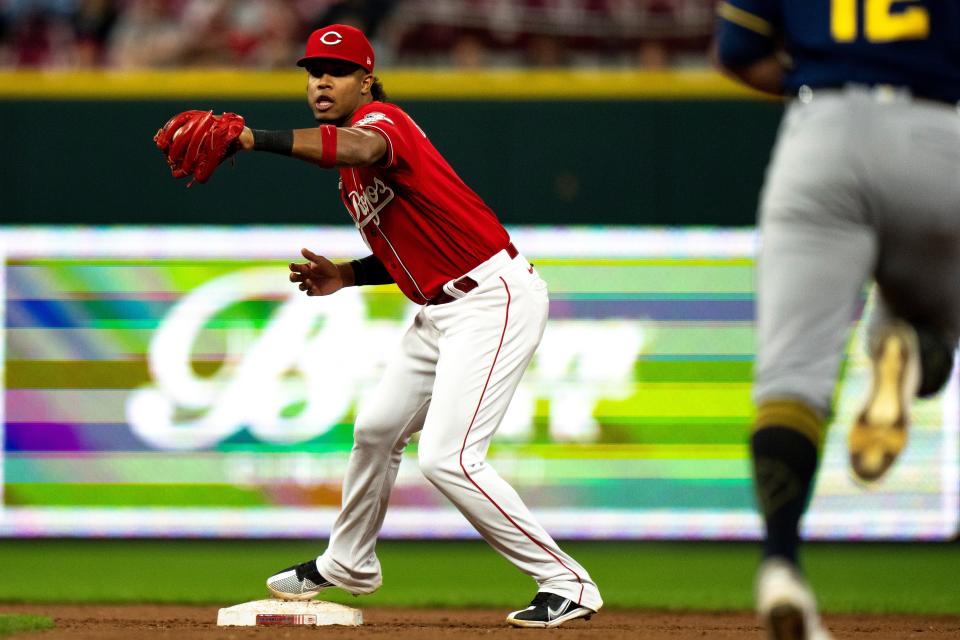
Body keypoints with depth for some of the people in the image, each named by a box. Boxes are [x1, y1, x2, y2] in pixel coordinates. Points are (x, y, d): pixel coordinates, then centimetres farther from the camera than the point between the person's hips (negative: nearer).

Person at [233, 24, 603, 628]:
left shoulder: (381, 118, -14)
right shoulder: (350, 175, 16)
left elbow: (363, 147, -42)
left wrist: (256, 138, -48)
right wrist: (346, 275, 9)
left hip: (495, 298, -11)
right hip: (441, 309, 11)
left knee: (447, 458, -18)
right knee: (377, 429, 22)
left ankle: (568, 584, -11)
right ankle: (348, 564, 46)